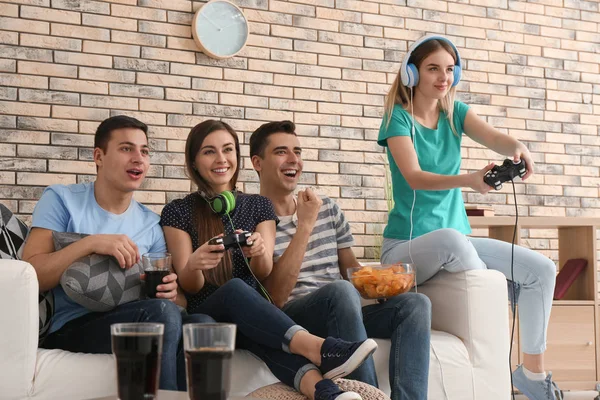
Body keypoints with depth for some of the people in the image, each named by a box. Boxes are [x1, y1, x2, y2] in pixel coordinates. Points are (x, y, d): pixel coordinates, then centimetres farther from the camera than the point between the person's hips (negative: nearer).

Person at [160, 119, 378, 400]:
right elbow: (189, 285, -3)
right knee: (235, 288, -36)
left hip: (255, 314, 1)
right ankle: (317, 349, -57)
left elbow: (264, 274, 1)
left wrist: (259, 253, -24)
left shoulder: (259, 206, 11)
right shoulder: (178, 212, 3)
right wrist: (194, 265, -28)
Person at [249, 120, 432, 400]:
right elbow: (276, 298, -13)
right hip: (291, 317, -6)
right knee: (341, 290, -35)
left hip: (342, 314, 6)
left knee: (415, 303, -19)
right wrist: (305, 225, -15)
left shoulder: (328, 209, 17)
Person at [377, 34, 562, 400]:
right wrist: (469, 180, -43)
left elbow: (494, 138, -13)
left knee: (542, 270, -7)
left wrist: (518, 148, -37)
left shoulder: (455, 113, 7)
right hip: (406, 246, -6)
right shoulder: (399, 117, -9)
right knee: (453, 238, -39)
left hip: (456, 241, 6)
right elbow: (414, 177, -25)